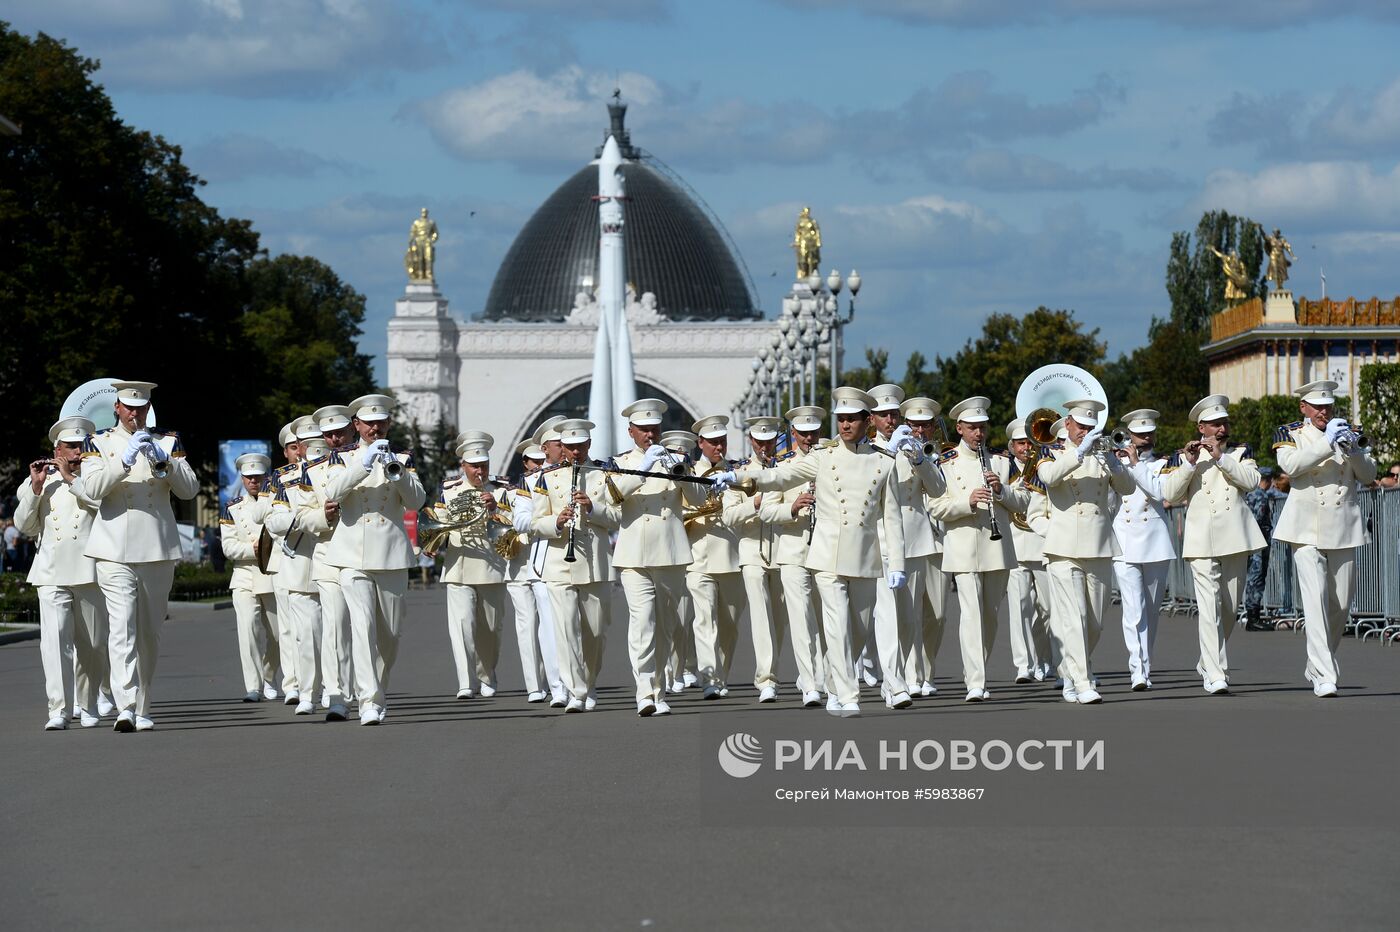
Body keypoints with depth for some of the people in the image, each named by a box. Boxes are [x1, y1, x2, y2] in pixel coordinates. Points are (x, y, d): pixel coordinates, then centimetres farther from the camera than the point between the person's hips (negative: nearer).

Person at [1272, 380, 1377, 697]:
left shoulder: (1349, 431, 14)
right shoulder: (1290, 434, 3)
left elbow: (1368, 475, 8)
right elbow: (1290, 465, -16)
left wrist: (1352, 450, -11)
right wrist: (1327, 443, -23)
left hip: (1344, 528, 4)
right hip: (1307, 528, -4)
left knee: (1341, 605, 7)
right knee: (1316, 599, -16)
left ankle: (1317, 663, 29)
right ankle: (1325, 677, -19)